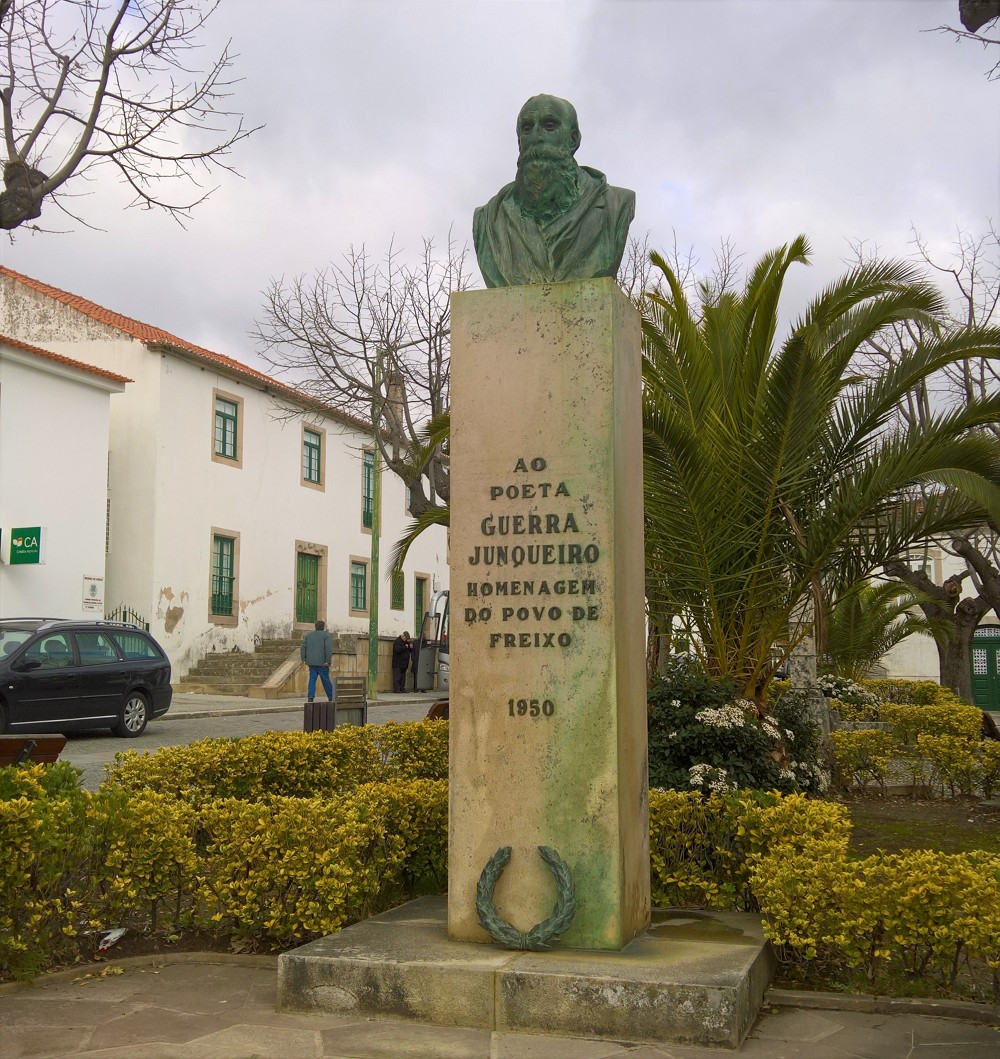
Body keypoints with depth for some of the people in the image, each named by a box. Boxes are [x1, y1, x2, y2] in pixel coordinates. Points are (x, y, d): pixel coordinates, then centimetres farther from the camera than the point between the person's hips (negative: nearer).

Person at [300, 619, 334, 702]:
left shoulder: (308, 635, 15)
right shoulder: (327, 635, -1)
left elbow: (303, 647, 9)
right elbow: (328, 648, -14)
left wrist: (304, 659, 8)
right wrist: (327, 661, -14)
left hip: (311, 662, 4)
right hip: (322, 663, -4)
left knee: (312, 679, 4)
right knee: (326, 680, 3)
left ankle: (311, 697, -8)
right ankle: (331, 698, 12)